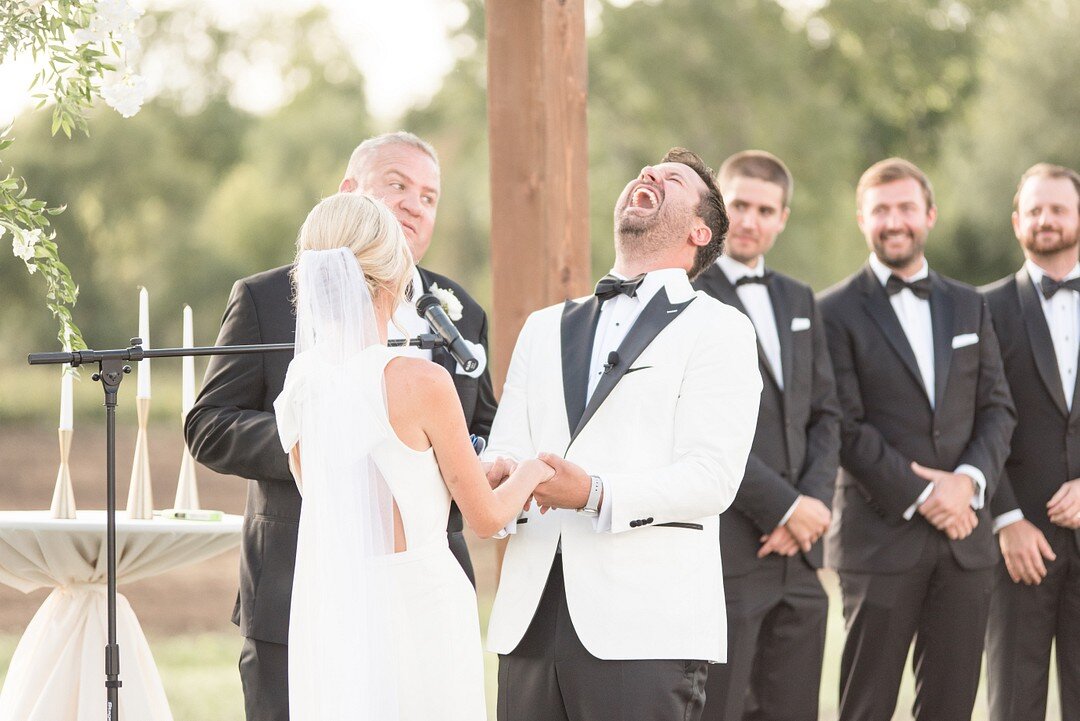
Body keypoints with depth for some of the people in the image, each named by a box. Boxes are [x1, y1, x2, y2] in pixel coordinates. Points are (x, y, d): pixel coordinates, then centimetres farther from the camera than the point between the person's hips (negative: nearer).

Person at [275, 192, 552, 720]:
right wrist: (529, 475, 18)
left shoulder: (298, 385, 3)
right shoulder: (420, 382, -14)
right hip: (417, 606, -5)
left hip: (326, 612, 6)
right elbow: (486, 517, -4)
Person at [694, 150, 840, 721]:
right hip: (724, 553, -7)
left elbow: (825, 416, 15)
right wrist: (786, 507, -13)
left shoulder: (799, 301, 18)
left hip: (796, 551, 7)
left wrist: (812, 505, -3)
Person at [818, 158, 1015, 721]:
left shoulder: (968, 306, 15)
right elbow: (846, 427, -9)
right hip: (881, 537, -4)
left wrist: (969, 479, -9)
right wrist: (919, 497, -14)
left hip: (964, 535, 5)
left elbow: (997, 407, 10)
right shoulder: (838, 311, -1)